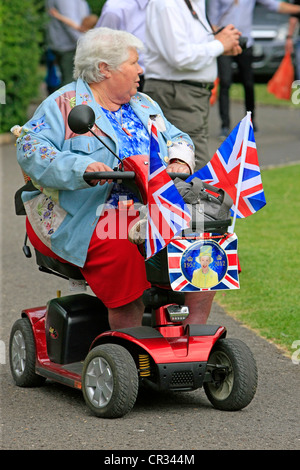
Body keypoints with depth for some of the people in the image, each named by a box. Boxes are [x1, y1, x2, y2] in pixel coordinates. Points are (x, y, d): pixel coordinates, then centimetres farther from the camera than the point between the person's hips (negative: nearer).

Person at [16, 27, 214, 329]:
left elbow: (177, 139, 25)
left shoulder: (144, 105, 23)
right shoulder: (64, 105, 2)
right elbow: (29, 148, -10)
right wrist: (80, 167, -26)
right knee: (122, 251, -36)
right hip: (88, 219, -6)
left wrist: (179, 161, -1)